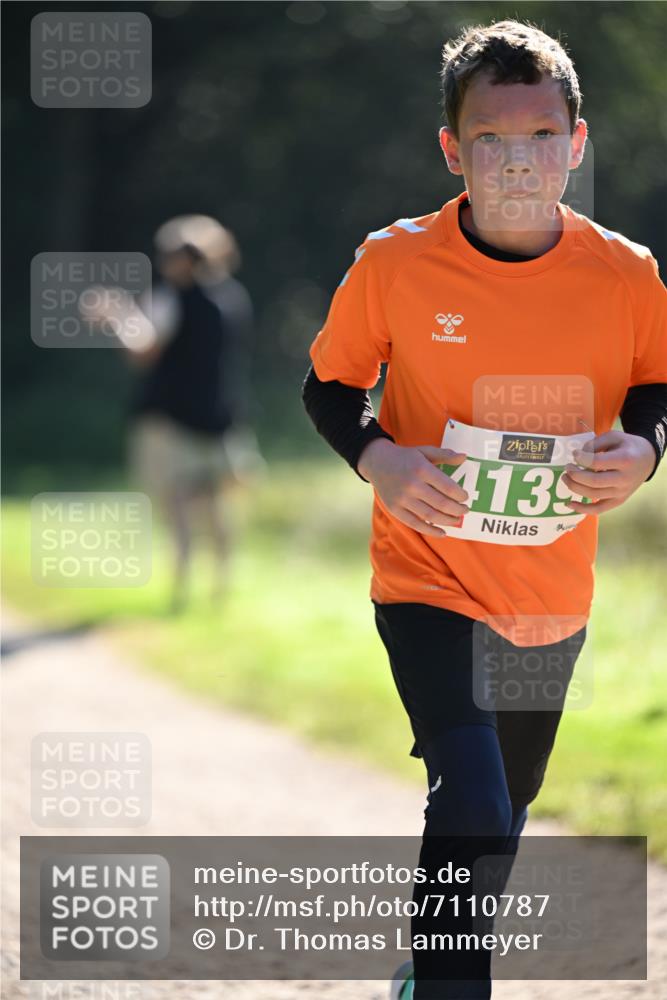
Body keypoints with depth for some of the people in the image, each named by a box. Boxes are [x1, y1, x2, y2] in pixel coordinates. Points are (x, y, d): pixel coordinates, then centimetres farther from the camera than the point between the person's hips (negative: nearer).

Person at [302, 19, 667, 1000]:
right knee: (475, 816, -23)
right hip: (430, 580, -4)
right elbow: (330, 385, 0)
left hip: (554, 601, 4)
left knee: (503, 813, 23)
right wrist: (378, 458, -19)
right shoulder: (393, 264, -15)